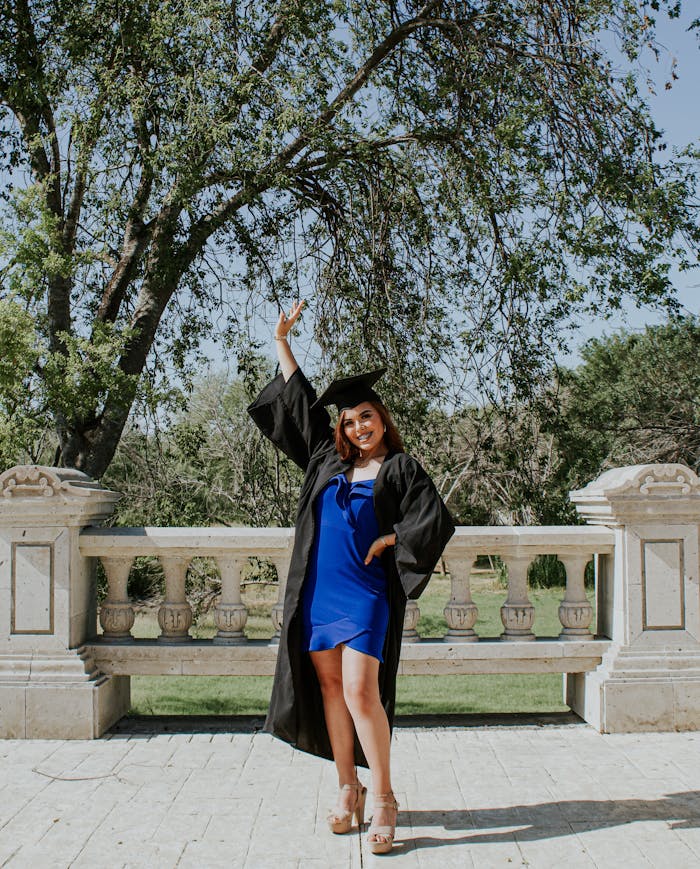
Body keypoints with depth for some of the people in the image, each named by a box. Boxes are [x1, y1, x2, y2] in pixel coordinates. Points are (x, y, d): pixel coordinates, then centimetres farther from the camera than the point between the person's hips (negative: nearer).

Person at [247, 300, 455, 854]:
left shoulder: (400, 469, 2)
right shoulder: (329, 460, 14)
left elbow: (438, 521, -7)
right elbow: (299, 401, 21)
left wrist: (385, 541, -6)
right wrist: (282, 341, 23)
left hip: (365, 592, -5)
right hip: (317, 590, 5)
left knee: (361, 692, -12)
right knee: (329, 688, 7)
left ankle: (384, 797, -1)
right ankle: (348, 788, 18)